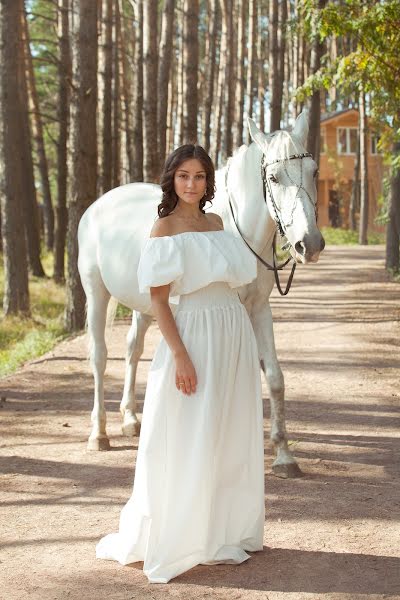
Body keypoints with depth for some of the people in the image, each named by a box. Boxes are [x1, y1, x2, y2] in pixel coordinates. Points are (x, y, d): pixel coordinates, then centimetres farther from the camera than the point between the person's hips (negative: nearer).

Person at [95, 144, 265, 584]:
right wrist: (180, 356, -20)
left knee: (232, 437, 14)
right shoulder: (165, 230, -9)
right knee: (190, 442, -1)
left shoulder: (216, 223, 12)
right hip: (195, 336, -7)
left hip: (236, 332, 7)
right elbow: (158, 300, -13)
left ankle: (225, 533, 28)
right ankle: (179, 541, 13)